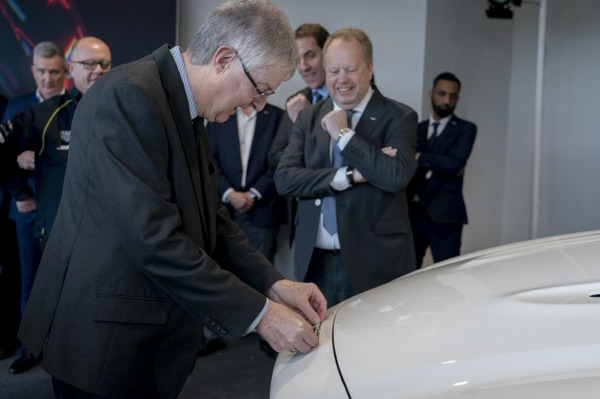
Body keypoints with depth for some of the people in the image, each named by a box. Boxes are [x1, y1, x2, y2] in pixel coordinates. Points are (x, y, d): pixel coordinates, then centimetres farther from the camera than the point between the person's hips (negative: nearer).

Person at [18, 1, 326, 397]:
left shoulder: (189, 110, 7)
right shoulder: (129, 96, -22)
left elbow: (210, 216, 10)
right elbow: (153, 238, -26)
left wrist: (274, 283, -3)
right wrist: (259, 313, -21)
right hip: (106, 340, -9)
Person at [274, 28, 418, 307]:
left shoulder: (399, 117, -1)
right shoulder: (308, 118, 10)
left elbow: (396, 176, -18)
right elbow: (283, 178, -2)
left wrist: (344, 134, -12)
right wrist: (350, 175, -12)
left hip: (375, 263, -3)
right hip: (315, 262, 3)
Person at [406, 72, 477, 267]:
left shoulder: (465, 129, 3)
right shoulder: (417, 128, 14)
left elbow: (455, 163, -13)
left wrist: (419, 158, -11)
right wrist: (439, 165, -11)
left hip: (444, 213, -3)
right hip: (413, 210, 4)